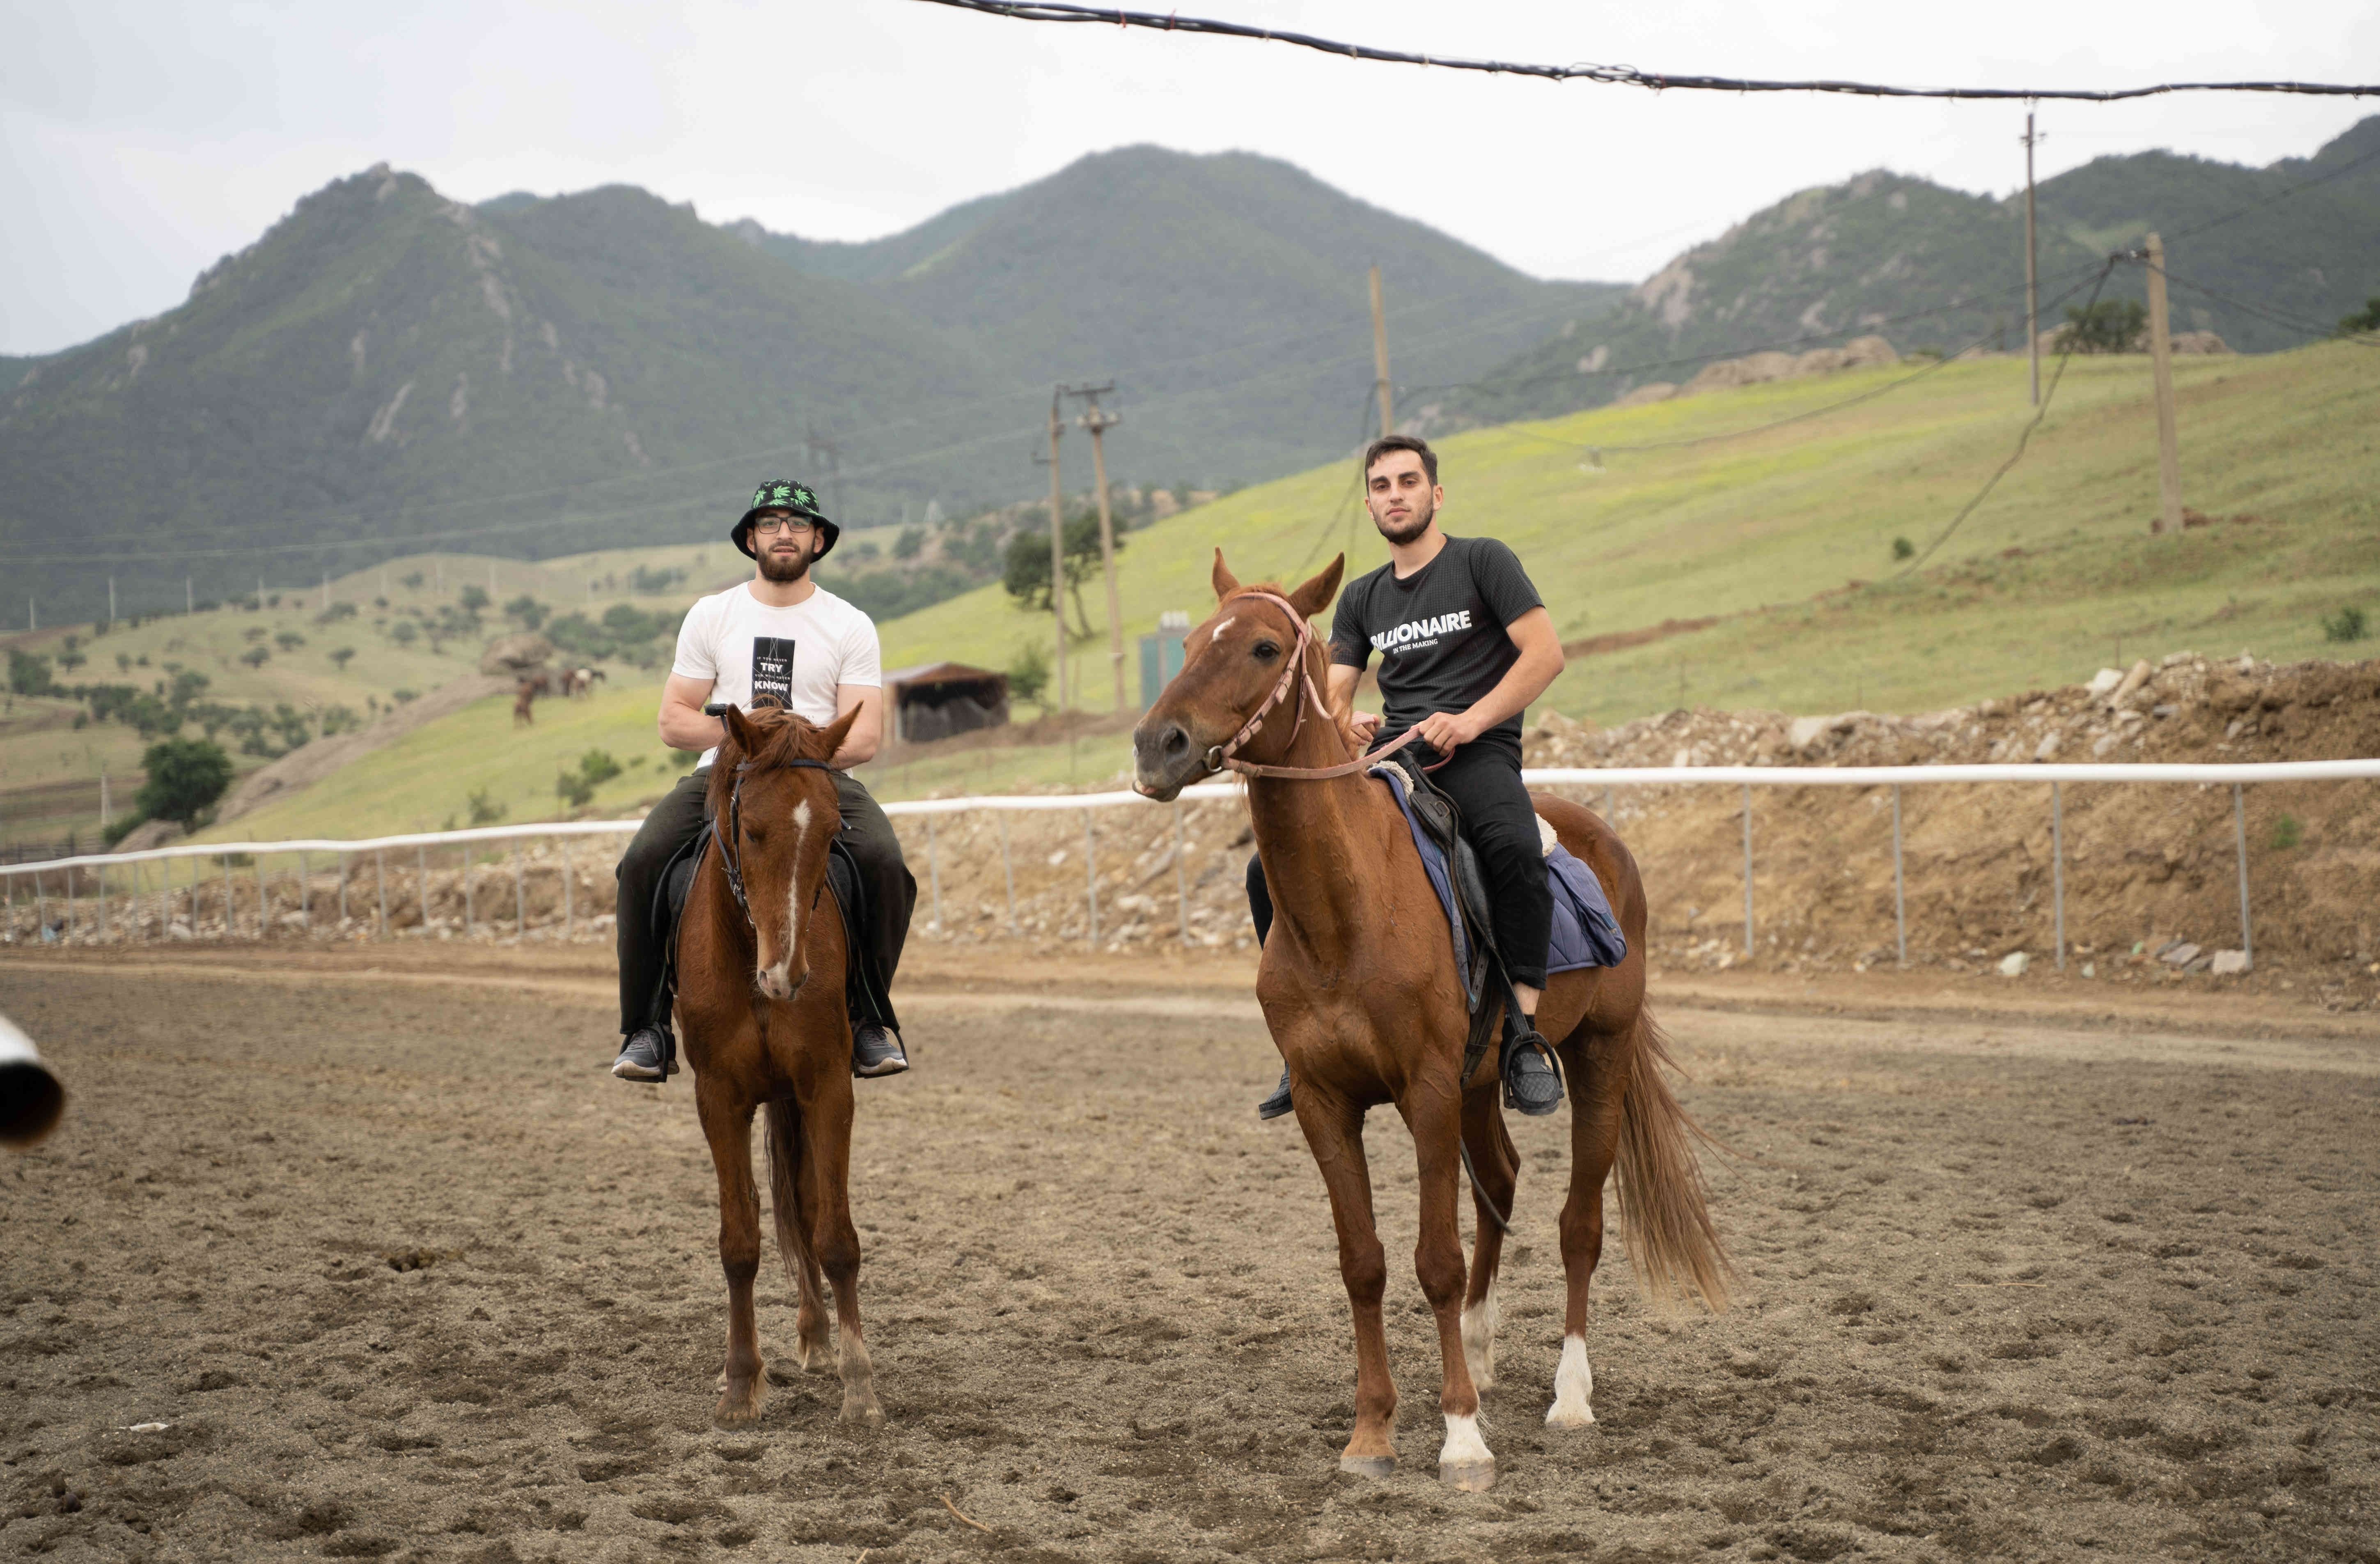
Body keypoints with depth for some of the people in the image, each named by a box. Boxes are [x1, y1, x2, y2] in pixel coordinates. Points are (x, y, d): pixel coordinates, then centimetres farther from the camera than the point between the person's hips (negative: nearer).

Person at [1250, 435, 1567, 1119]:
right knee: (1271, 868, -11)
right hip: (1389, 756, 5)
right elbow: (1330, 698, 17)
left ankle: (1527, 1037, -32)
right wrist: (1347, 723, -8)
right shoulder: (1362, 598, 20)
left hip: (1476, 754, -5)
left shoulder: (1482, 561, 5)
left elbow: (1546, 652, -4)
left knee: (1515, 849, -39)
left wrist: (1470, 720, -15)